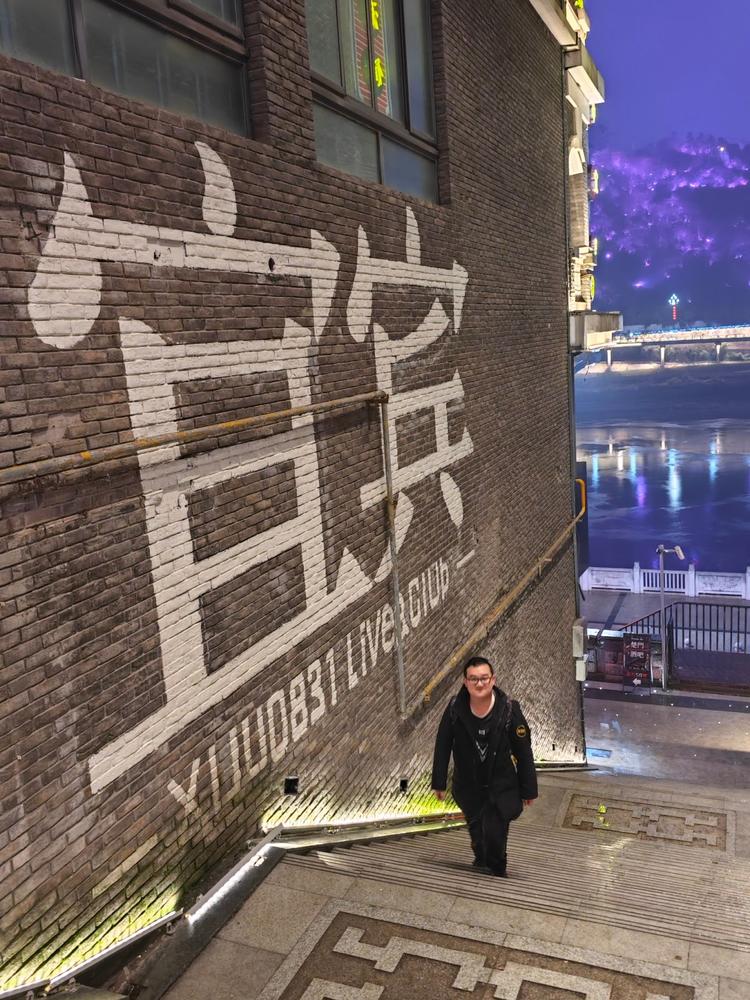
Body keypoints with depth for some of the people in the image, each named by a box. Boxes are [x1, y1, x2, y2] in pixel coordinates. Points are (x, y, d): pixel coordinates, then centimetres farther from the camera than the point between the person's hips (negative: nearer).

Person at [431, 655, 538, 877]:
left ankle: (497, 873, 29)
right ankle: (481, 864, 52)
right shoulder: (455, 709, -17)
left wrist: (529, 790, -5)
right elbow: (442, 746, -5)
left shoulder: (509, 709, -21)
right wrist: (439, 783, 2)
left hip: (501, 786, -2)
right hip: (468, 786, 2)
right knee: (476, 832, 20)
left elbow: (524, 752, -11)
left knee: (495, 833, -3)